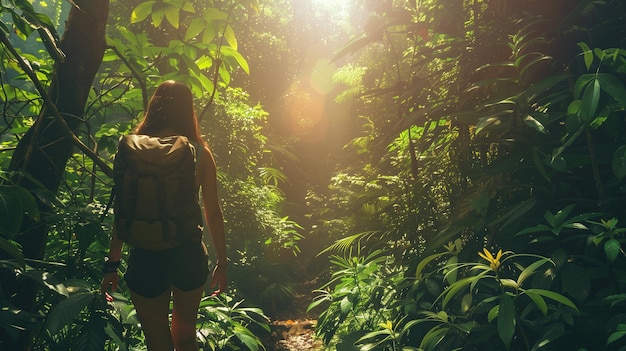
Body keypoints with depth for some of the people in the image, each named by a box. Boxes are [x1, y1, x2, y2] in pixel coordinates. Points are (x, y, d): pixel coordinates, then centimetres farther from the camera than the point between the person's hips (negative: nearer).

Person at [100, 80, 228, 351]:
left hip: (147, 258, -1)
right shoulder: (200, 153, -4)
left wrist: (112, 265, 5)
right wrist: (222, 262, 7)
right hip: (189, 255, 2)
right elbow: (213, 212, -3)